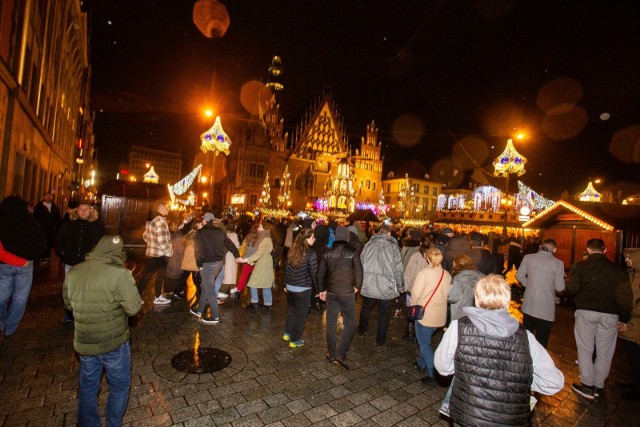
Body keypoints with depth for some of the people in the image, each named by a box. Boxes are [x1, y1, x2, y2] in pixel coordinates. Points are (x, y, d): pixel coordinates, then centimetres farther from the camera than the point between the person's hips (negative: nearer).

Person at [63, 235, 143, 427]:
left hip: (84, 342, 5)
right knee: (120, 386, 18)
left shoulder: (72, 272, -4)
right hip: (113, 342, -5)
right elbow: (134, 307, -21)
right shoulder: (119, 274, -24)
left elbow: (68, 303, 11)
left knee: (88, 386, 25)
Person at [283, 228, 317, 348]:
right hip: (303, 289, -6)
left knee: (292, 310, 26)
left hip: (290, 287, 6)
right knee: (301, 314, 12)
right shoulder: (310, 253, -18)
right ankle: (294, 340, 23)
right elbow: (314, 273, -17)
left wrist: (285, 285, 18)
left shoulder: (292, 251, 1)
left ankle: (287, 333, 32)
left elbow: (286, 269, 7)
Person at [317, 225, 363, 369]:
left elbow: (320, 273, 5)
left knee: (331, 324, 14)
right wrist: (357, 286, 7)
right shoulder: (352, 252, -10)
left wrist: (321, 290, 17)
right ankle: (341, 354, 3)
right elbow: (359, 272, -11)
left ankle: (331, 354, 25)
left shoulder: (327, 253, 0)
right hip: (347, 293, -3)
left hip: (331, 292, 3)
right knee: (350, 324, 10)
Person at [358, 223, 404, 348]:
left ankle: (361, 331, 42)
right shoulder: (393, 246, -7)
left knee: (366, 307, 24)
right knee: (383, 312, 15)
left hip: (368, 285, 2)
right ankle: (380, 340, 26)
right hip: (386, 286, -2)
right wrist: (400, 286, 4)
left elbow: (361, 264, 1)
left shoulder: (369, 244, -2)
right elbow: (398, 269, -7)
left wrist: (359, 281, 12)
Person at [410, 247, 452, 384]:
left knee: (424, 343, 7)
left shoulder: (425, 273, -18)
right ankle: (421, 364, 37)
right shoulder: (447, 275, -2)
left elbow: (416, 293, -17)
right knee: (426, 340, 23)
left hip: (425, 313, -6)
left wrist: (412, 305, 1)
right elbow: (447, 295, 3)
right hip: (440, 315, 6)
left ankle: (432, 374, 7)